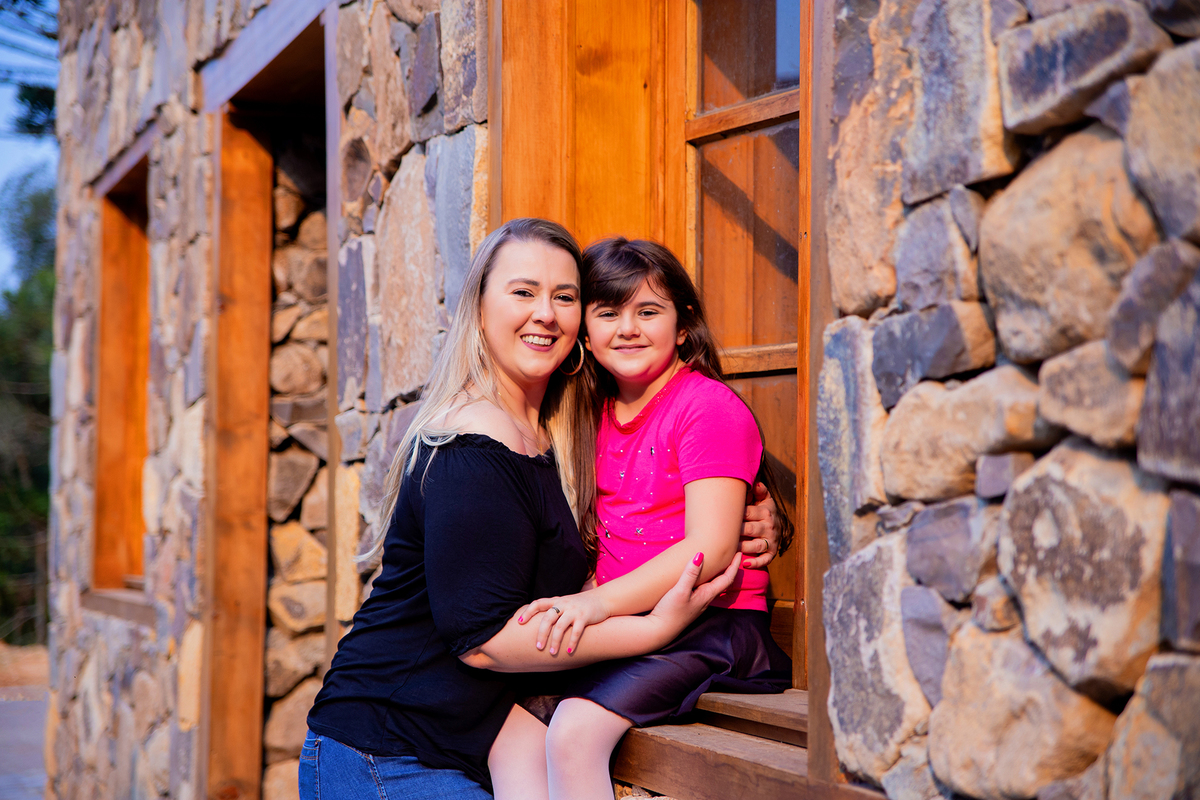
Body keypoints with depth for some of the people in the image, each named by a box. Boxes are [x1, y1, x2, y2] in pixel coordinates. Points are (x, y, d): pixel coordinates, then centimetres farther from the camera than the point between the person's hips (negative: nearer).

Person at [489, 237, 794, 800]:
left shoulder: (708, 405, -8)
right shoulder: (600, 415, 17)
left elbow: (711, 548, -18)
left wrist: (600, 601, -28)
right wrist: (569, 605, 3)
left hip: (707, 621, -8)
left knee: (575, 732, -27)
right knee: (508, 725, -14)